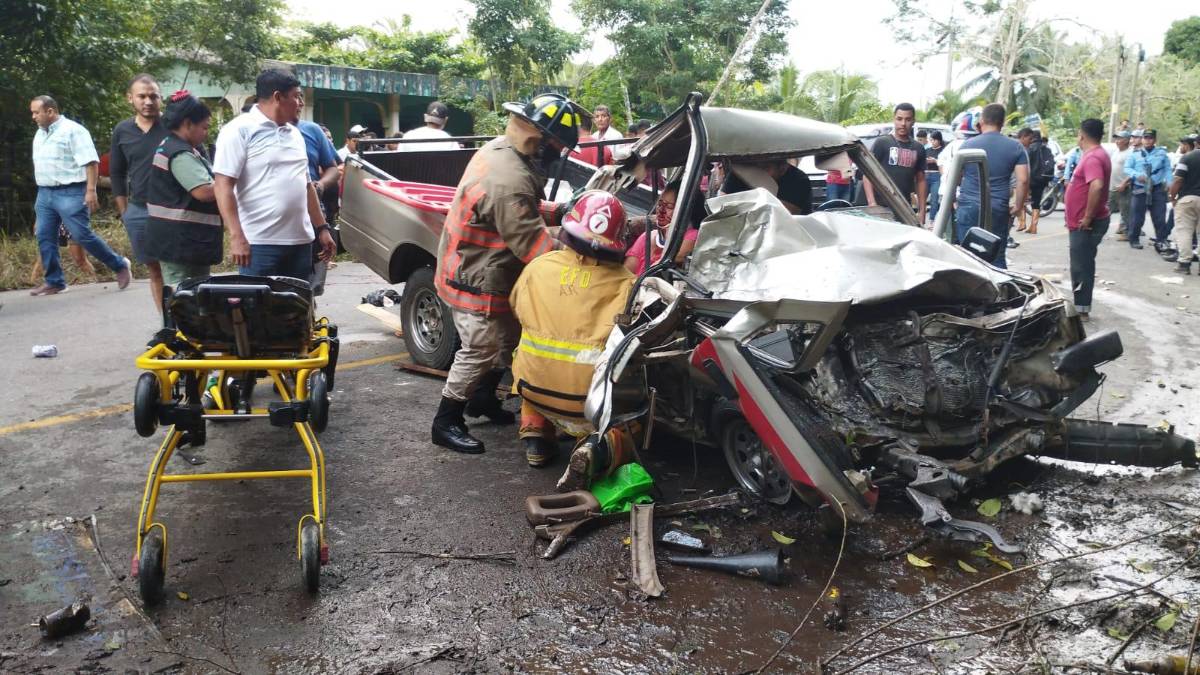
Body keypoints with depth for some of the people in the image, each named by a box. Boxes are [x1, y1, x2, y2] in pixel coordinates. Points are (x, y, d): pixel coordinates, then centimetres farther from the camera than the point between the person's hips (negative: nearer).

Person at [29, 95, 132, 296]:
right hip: (45, 193, 8)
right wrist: (41, 191, 21)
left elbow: (91, 162, -16)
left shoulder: (73, 130, -10)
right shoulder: (40, 134, 16)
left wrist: (91, 191, -21)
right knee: (44, 238, 5)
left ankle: (120, 266, 5)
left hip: (69, 193, -8)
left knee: (82, 236, -10)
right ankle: (53, 282, 13)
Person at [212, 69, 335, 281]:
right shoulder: (240, 130, -7)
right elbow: (223, 185, -13)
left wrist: (322, 228, 17)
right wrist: (236, 236, -21)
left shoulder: (295, 134, 16)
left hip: (300, 241, 7)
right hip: (259, 243, -7)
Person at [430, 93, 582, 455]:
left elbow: (526, 211, 13)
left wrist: (559, 211, 0)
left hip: (476, 271, 10)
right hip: (476, 282, -10)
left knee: (508, 338, 21)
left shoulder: (498, 150, 2)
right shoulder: (510, 181, -32)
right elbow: (532, 244, -30)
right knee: (480, 351, 0)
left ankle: (483, 399, 38)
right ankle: (446, 423, 14)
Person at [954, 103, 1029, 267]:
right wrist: (1018, 206, 8)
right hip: (999, 210, 1)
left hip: (969, 208, -1)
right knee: (997, 258, 9)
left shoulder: (967, 145, 2)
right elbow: (1023, 180, -3)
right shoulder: (1016, 147, 3)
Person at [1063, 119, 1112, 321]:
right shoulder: (1097, 154, 13)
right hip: (1083, 223, 10)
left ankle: (1081, 310, 3)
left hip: (1087, 224, -10)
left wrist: (1088, 217, -28)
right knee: (1082, 265, 17)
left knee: (1081, 267, -4)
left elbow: (1096, 186, -34)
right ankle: (1080, 305, 26)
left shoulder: (1092, 158, -20)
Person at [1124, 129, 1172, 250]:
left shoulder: (1162, 153, 8)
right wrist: (1137, 175, -18)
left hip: (1158, 188, 1)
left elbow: (1167, 169, 9)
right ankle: (1134, 239, 16)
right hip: (1140, 189, -1)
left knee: (1159, 217, -1)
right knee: (1138, 217, 2)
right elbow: (1127, 168, 0)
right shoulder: (1135, 153, 4)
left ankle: (1161, 241, 4)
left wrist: (1168, 183, -5)